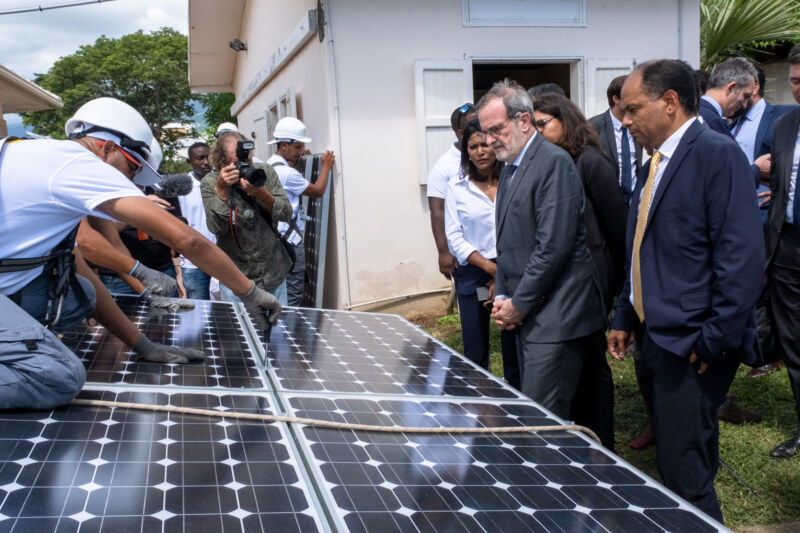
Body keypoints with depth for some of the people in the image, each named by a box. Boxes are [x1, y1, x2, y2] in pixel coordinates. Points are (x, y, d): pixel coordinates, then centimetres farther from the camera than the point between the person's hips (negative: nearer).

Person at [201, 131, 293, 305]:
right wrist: (221, 190, -27)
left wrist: (262, 194, -24)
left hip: (274, 273, 3)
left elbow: (286, 215, -7)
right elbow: (216, 228, -18)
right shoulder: (210, 183, -8)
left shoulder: (265, 172, -2)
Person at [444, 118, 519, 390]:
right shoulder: (457, 187, 4)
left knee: (514, 350, 2)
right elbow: (455, 237, 2)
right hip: (473, 275, 0)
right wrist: (489, 267, -10)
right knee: (475, 353, 2)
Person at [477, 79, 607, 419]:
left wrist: (519, 305, -12)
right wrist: (502, 297, 8)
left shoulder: (553, 163, -13)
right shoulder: (510, 168, 17)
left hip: (555, 315, -9)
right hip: (526, 315, 9)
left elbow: (553, 246, -19)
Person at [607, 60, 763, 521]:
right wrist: (625, 319, 18)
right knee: (673, 465, 18)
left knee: (686, 475, -3)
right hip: (655, 340, 9)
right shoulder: (656, 163, 14)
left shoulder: (717, 153, -14)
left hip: (691, 348, -9)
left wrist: (714, 341, -20)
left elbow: (742, 258, -20)